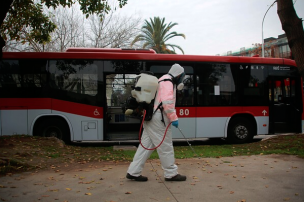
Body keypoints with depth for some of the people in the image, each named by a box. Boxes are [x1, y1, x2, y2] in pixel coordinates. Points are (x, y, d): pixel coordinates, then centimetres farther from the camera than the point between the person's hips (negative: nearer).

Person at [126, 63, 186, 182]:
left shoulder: (163, 81, 23)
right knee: (165, 146, -1)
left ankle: (133, 172, 13)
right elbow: (167, 102, -22)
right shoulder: (168, 82, -10)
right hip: (158, 119, -11)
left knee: (146, 145, 11)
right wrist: (174, 118, -17)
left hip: (150, 118, 11)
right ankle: (171, 174, 9)